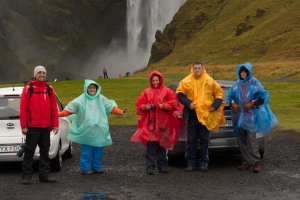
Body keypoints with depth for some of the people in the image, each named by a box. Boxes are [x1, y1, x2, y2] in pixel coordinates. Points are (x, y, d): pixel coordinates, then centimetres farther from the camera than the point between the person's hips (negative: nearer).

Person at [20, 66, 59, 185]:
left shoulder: (49, 89, 7)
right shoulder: (28, 89, -4)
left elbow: (54, 108, 8)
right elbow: (23, 108, -6)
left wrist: (55, 124, 4)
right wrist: (23, 126, -10)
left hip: (46, 127, 4)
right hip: (32, 127, -4)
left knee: (45, 152, 9)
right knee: (29, 151, 1)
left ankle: (44, 175, 16)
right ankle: (26, 175, 8)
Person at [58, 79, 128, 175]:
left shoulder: (101, 98, 9)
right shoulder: (81, 100, 2)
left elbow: (111, 107, 5)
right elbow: (70, 109, -3)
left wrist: (120, 112, -12)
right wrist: (59, 114, -16)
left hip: (99, 130, 3)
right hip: (87, 130, -3)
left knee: (98, 150, 7)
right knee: (87, 151, -5)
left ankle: (96, 167, 18)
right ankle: (85, 168, 4)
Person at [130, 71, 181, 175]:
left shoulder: (167, 91, 4)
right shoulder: (146, 92, 7)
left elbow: (173, 104, -1)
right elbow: (139, 105, 7)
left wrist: (163, 106, -15)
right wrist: (146, 107, -12)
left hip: (163, 123, 0)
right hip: (150, 123, 0)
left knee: (162, 145, 8)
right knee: (151, 146, -6)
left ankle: (163, 166, 16)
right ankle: (150, 167, -5)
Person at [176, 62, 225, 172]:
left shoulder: (210, 81, 2)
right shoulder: (186, 82, -1)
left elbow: (219, 93, 10)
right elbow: (180, 95, 3)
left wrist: (215, 105, -3)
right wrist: (188, 103, -11)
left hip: (206, 115, 0)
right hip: (192, 115, 0)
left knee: (204, 140, 5)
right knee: (191, 140, 3)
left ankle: (203, 163, 13)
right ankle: (191, 163, 9)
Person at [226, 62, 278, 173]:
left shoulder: (254, 82, -3)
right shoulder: (237, 84, 10)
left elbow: (263, 97, -5)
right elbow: (229, 95, 19)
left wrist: (252, 104, -13)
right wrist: (232, 103, 0)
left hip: (251, 115, -5)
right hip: (238, 116, 5)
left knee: (251, 138, -13)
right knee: (241, 139, 4)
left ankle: (256, 162, -9)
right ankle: (246, 162, 12)